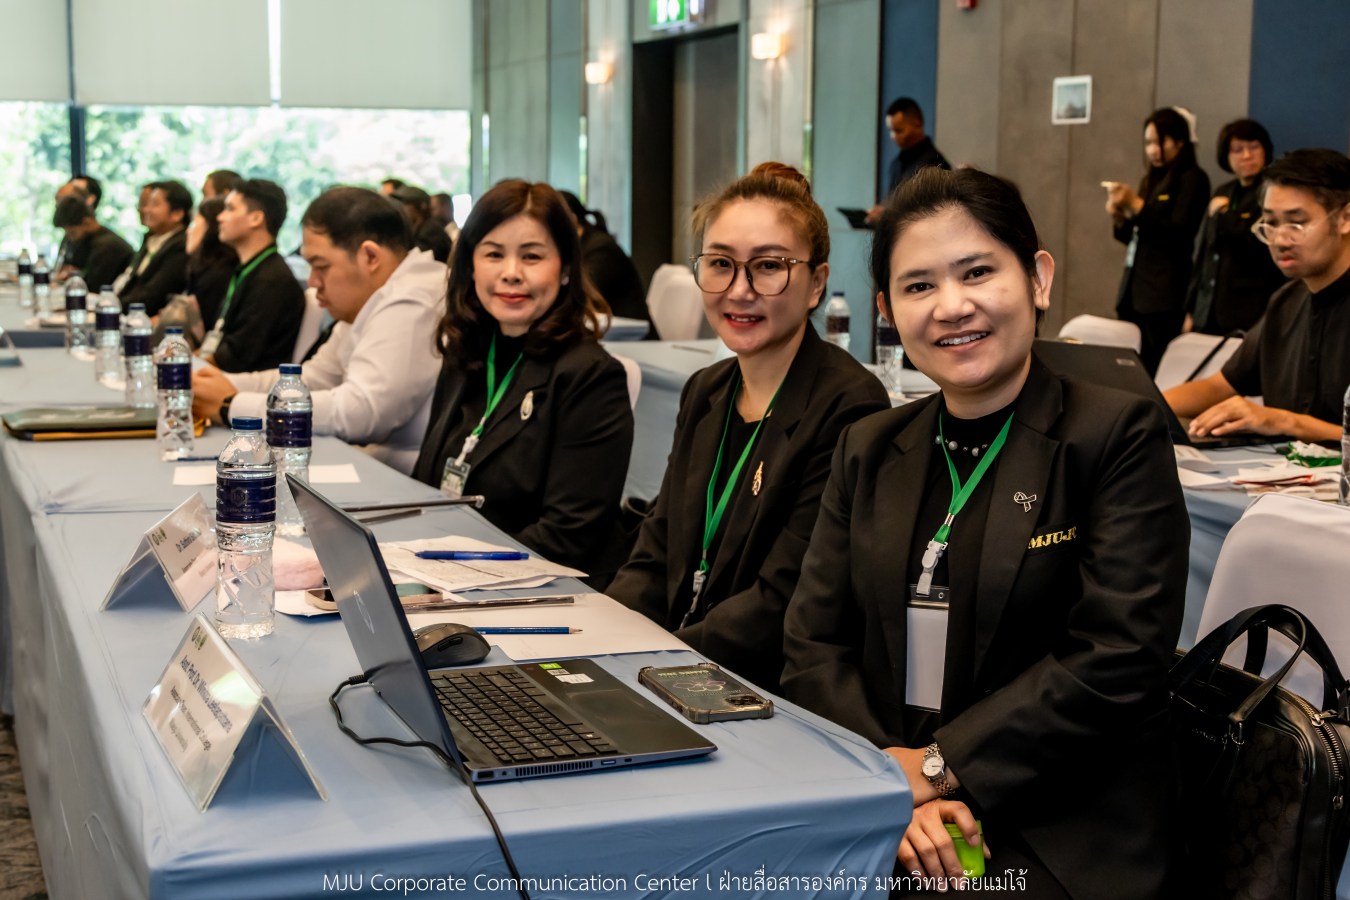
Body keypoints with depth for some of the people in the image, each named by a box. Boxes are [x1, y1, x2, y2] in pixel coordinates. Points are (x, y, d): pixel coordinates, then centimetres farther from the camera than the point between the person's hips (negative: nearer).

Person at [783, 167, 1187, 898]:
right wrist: (891, 788, -11)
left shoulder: (1120, 435, -2)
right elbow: (812, 646, 5)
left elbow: (1116, 662, -11)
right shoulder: (869, 450, 13)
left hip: (1059, 841, -4)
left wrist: (934, 768, -12)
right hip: (880, 824, 4)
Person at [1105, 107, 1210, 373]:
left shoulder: (1192, 179, -3)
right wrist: (1120, 219, 2)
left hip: (1165, 295, -7)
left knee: (1157, 372, -11)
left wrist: (1137, 205, -15)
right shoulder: (1151, 180, 19)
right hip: (1135, 290, 7)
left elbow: (1178, 232, -13)